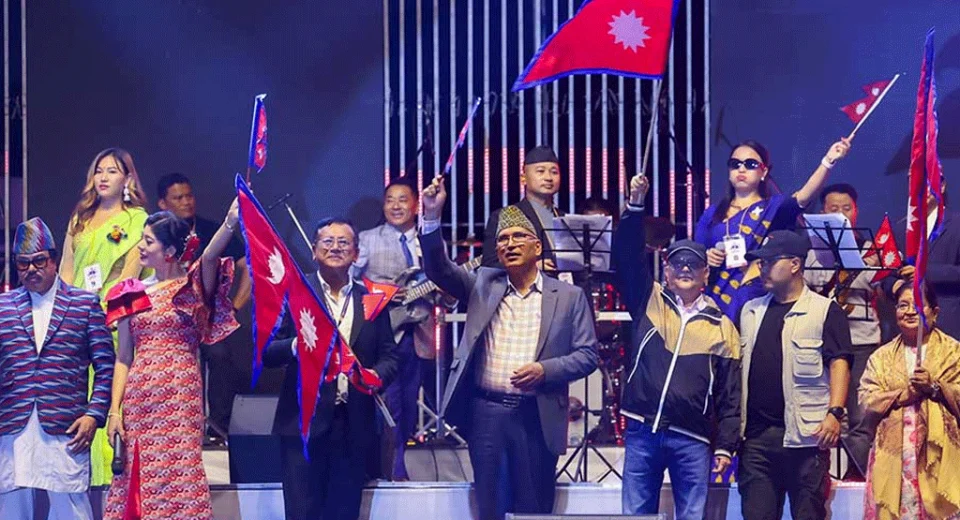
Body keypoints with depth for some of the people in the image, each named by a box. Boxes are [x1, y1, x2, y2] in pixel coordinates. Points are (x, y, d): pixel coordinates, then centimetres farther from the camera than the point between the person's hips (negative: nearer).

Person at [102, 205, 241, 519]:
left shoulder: (192, 287, 1)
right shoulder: (131, 295, 12)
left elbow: (210, 257, -21)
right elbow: (123, 358, 10)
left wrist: (230, 222, -39)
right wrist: (114, 411, 1)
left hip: (180, 396, -4)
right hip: (139, 397, 4)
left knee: (179, 477, -6)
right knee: (137, 476, 4)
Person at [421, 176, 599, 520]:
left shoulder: (569, 296, 6)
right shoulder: (483, 284, 11)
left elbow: (587, 355, 3)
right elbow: (439, 269, 0)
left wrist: (545, 370, -14)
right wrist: (432, 217, -14)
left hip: (537, 417, -2)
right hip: (486, 413, 2)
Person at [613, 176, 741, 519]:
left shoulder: (722, 326, 7)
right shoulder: (649, 302, 9)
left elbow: (730, 394, 6)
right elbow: (627, 256, -1)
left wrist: (725, 446, 1)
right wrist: (636, 205, -12)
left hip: (692, 439, -1)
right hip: (641, 431, 1)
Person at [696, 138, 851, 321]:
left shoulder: (774, 207, 4)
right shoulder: (713, 213, 13)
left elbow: (803, 196, -16)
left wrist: (828, 161, -30)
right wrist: (705, 259, -6)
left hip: (759, 301, -2)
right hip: (717, 300, 3)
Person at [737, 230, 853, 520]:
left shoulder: (825, 311, 1)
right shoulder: (751, 311, 18)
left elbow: (838, 364, -6)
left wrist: (835, 413, -18)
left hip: (805, 436, -5)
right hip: (755, 436, 5)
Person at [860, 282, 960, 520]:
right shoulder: (882, 356, 14)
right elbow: (867, 402, 2)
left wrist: (934, 387, -14)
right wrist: (903, 394, -11)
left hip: (939, 455, -2)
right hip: (893, 456, 2)